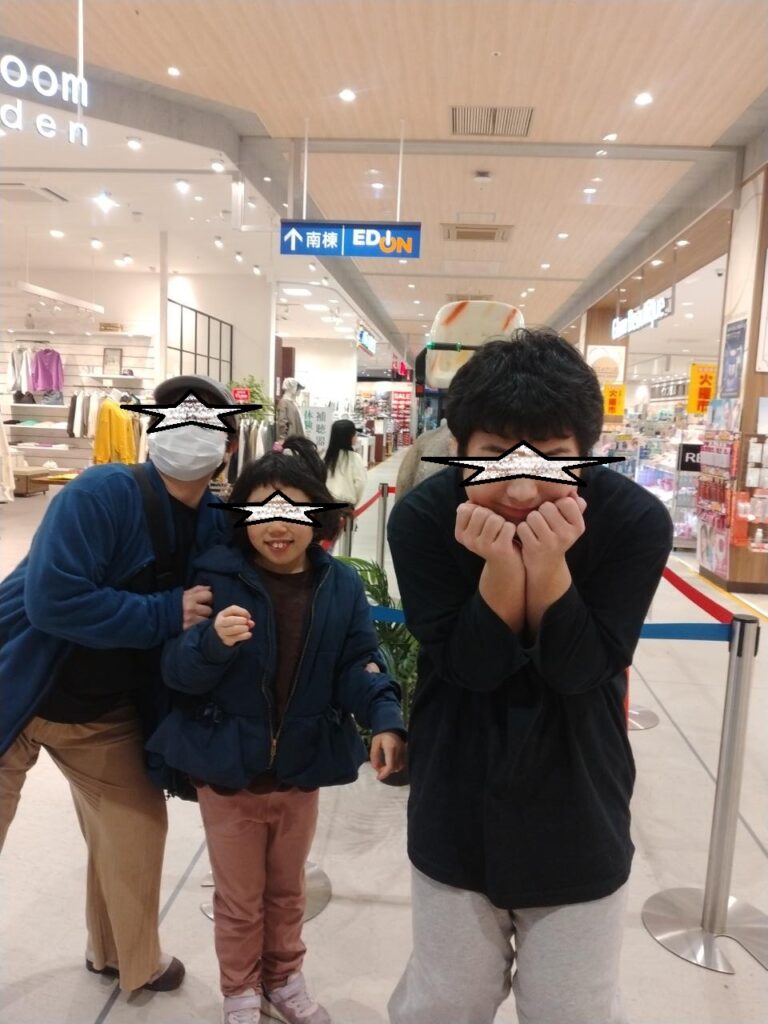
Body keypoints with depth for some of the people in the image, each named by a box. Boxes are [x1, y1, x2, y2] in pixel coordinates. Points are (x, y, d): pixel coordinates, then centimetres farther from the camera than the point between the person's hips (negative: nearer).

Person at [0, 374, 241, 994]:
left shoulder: (216, 526, -6)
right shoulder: (101, 493, -25)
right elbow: (52, 600, -33)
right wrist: (165, 614, -29)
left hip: (106, 712, 5)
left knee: (138, 826, 14)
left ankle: (125, 956, 41)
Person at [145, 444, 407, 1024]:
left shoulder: (341, 586, -7)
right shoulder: (216, 576, -16)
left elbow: (359, 664, -7)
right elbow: (177, 671, -17)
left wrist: (386, 719, -26)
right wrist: (212, 641, -39)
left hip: (302, 772, 3)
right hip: (227, 771, -2)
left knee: (288, 890, 25)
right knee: (239, 898, 19)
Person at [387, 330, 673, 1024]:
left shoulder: (636, 521, -20)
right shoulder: (422, 518, -19)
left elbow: (579, 670, -19)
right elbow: (467, 666, -18)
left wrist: (547, 565, -36)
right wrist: (502, 566, -35)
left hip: (578, 816, 0)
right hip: (458, 808, 1)